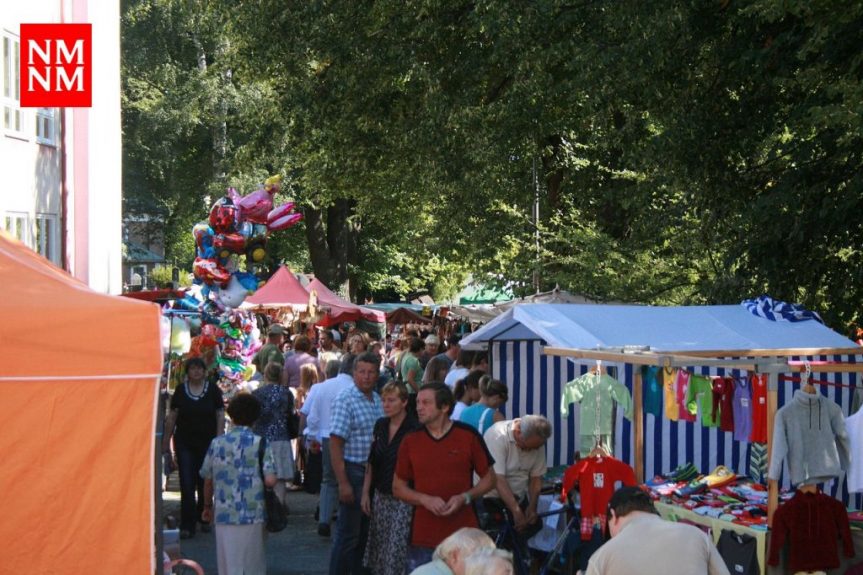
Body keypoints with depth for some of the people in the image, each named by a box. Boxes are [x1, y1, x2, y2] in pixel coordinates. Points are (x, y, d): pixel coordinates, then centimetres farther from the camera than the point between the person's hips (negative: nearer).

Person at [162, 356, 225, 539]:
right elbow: (171, 418, 6)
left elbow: (220, 416, 1)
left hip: (207, 443, 0)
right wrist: (165, 442, 5)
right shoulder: (180, 391, 2)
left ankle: (204, 518, 28)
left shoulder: (213, 390, 0)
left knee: (205, 484, 9)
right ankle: (187, 526, -4)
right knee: (187, 485, -5)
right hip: (184, 444, 0)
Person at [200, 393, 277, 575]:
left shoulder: (217, 443, 4)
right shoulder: (260, 444, -4)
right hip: (253, 516, -2)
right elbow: (270, 481, -12)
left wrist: (208, 506, 25)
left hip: (224, 515, 2)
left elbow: (208, 480, 11)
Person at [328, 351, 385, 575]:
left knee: (365, 531, 15)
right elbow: (335, 444, -17)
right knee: (348, 533, -3)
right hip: (354, 471, -7)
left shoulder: (377, 399, 8)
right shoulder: (345, 400, -14)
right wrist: (343, 483, -21)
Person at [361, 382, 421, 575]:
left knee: (397, 551, -8)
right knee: (378, 550, 9)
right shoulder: (380, 426, 8)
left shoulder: (414, 429, -12)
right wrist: (366, 492, 12)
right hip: (381, 496, 7)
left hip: (403, 499, -7)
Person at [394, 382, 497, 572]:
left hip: (463, 535, -1)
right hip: (423, 539, 2)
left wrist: (465, 497, -10)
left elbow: (489, 478, 7)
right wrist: (425, 499, -8)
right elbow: (398, 487, 11)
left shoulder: (468, 436, 1)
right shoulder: (410, 442, 6)